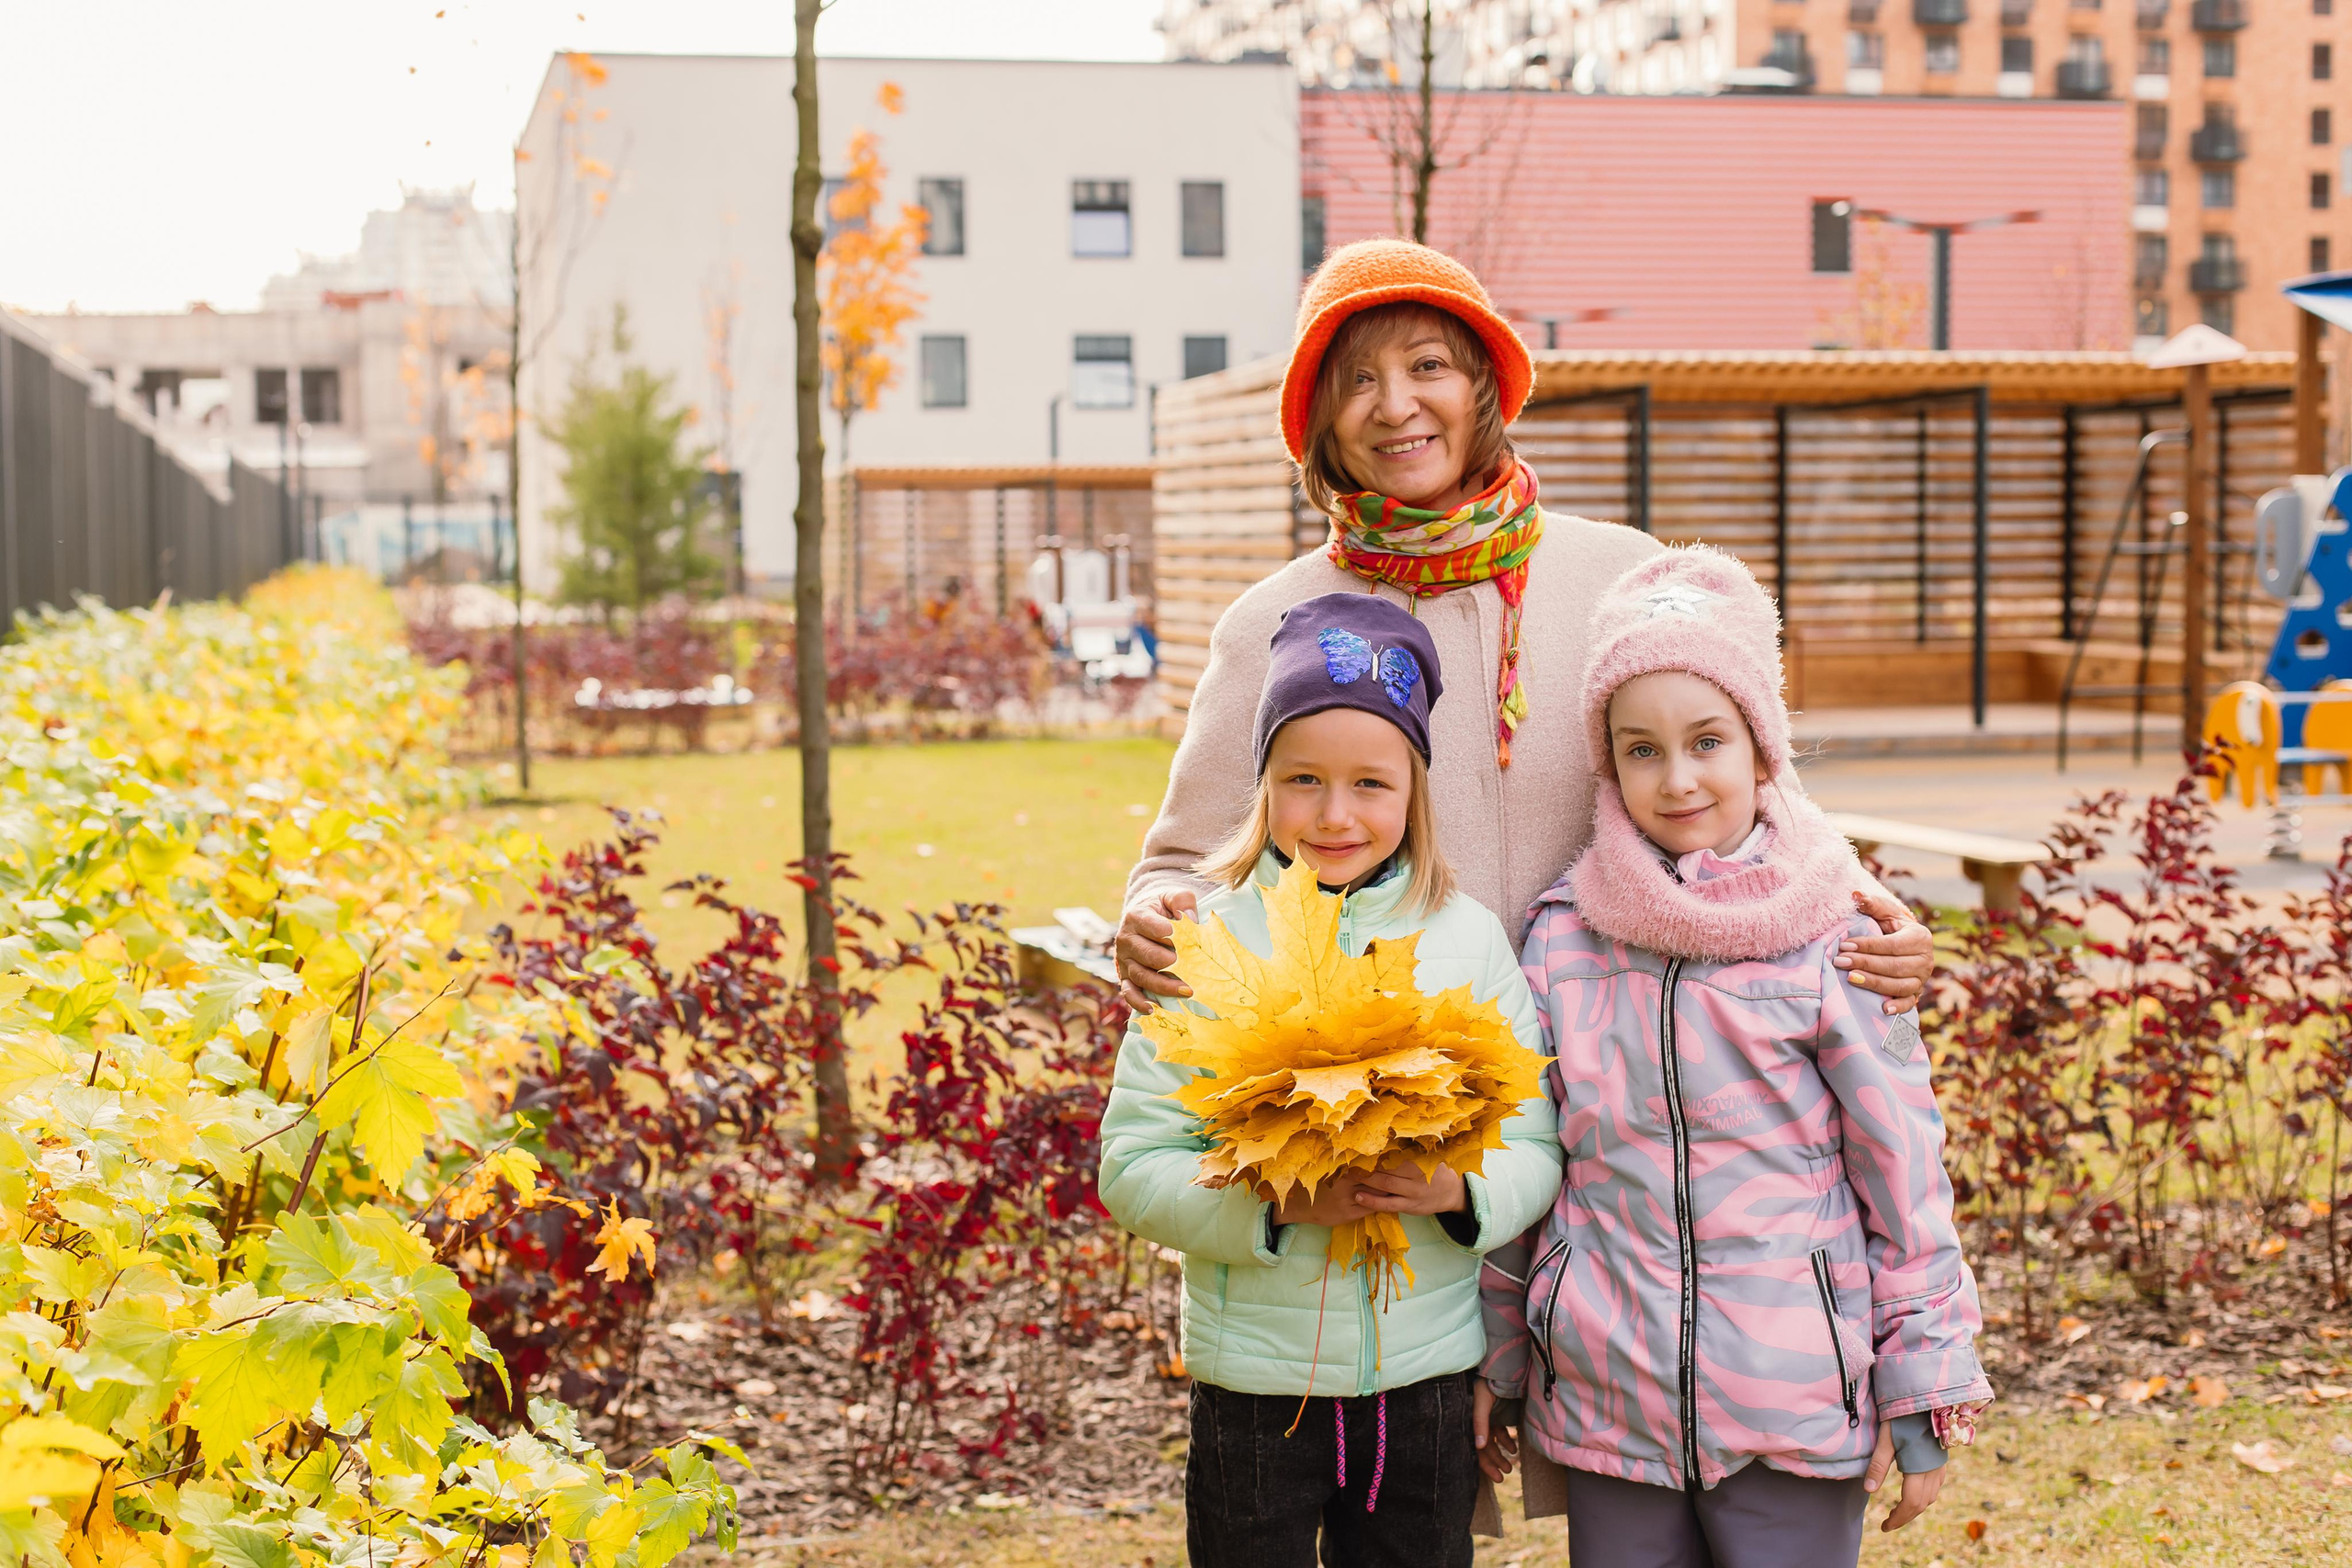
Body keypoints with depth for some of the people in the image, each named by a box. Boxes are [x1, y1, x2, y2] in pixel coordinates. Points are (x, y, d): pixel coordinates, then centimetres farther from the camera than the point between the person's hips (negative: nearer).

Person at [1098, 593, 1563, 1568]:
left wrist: (1461, 1189, -19)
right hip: (1254, 1383, -1)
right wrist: (1274, 1201, -22)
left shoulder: (1470, 939, 1)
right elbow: (1133, 1169, -7)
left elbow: (1538, 1149, 2)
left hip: (1428, 1378, 2)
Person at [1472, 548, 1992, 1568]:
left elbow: (1906, 1181, -1)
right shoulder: (1561, 937, 1)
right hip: (1606, 1400, 2)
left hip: (1796, 1405, -2)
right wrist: (1495, 1368, 13)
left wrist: (1925, 1402, -1)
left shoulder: (1828, 940, -5)